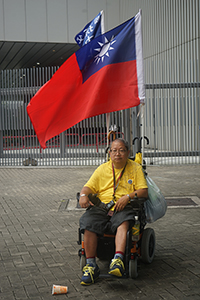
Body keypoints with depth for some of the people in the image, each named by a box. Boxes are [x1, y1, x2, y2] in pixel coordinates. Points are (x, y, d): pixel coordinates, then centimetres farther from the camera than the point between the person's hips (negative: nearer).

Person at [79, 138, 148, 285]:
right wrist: (83, 195, -11)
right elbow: (89, 186, 13)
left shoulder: (135, 168, 11)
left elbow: (144, 191, 3)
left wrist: (128, 197, -15)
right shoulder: (102, 169, 18)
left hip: (124, 207, -2)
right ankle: (91, 266, -22)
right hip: (101, 206, 2)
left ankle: (118, 259, -50)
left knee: (123, 223, -37)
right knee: (88, 224, -27)